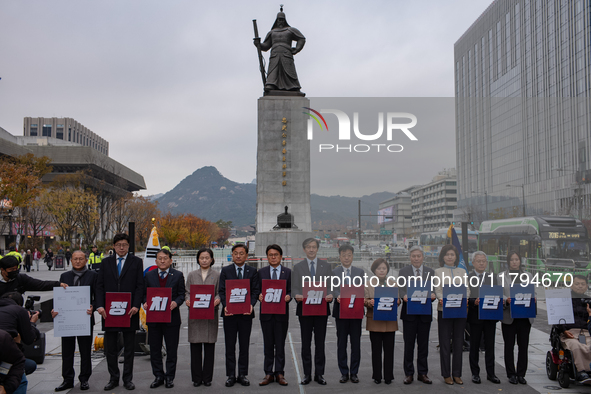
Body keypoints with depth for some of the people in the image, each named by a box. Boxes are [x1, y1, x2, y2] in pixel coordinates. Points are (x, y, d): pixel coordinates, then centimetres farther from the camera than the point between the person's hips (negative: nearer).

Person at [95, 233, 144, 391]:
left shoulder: (136, 262, 3)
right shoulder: (106, 263, 9)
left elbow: (140, 286, -2)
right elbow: (99, 286, 5)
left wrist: (136, 306, -14)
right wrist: (99, 306, -9)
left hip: (129, 311, -2)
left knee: (129, 348, 7)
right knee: (110, 348, 8)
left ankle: (127, 379, 17)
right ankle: (113, 378, 20)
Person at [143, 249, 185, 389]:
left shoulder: (178, 275, 3)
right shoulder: (149, 275, 9)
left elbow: (182, 294, 0)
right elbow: (145, 293, 9)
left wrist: (176, 302, -19)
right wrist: (145, 303, -11)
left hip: (171, 317, -2)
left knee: (171, 349, 5)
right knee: (154, 349, 7)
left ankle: (170, 377, 17)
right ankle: (158, 376, 19)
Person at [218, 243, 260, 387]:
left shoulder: (252, 271, 7)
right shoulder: (225, 271, 6)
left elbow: (255, 291, 1)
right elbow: (222, 291, 1)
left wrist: (251, 305, -17)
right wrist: (225, 305, -15)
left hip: (246, 313, 0)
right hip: (230, 313, 0)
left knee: (244, 346, 6)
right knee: (230, 346, 5)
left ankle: (242, 375, 16)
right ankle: (231, 375, 13)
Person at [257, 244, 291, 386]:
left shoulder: (288, 272, 6)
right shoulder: (261, 272, 8)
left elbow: (291, 291, 4)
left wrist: (288, 297, -17)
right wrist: (259, 296, -15)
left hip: (282, 313, -1)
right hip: (266, 313, 1)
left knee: (280, 345, 3)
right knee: (268, 345, 6)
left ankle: (280, 373, 11)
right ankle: (268, 374, 13)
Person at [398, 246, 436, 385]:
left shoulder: (430, 272, 11)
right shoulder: (403, 271, 6)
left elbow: (433, 290, 7)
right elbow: (401, 289, 1)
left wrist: (433, 295, -15)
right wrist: (404, 296, -20)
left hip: (425, 313, 2)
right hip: (409, 312, -1)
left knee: (423, 344, 6)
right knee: (409, 344, 2)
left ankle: (422, 373, 16)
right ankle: (408, 374, 11)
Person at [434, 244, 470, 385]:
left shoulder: (462, 271, 14)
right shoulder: (438, 271, 5)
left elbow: (467, 289, 9)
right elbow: (437, 290, -3)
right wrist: (442, 300, -23)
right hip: (444, 310, -3)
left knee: (458, 342, 6)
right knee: (445, 343, 0)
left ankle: (457, 374, 15)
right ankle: (446, 374, 9)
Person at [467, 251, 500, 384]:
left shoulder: (493, 278, 11)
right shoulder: (467, 278, -1)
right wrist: (474, 302, -22)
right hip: (475, 317, -3)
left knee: (490, 346, 7)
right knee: (474, 346, 6)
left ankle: (490, 373, 16)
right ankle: (475, 373, 15)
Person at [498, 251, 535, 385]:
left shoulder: (528, 276, 13)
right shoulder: (501, 276, 6)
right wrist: (507, 300, -19)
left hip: (525, 316, 2)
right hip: (509, 316, -2)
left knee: (523, 346, 3)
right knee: (509, 346, 4)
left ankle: (521, 374, 14)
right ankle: (511, 374, 13)